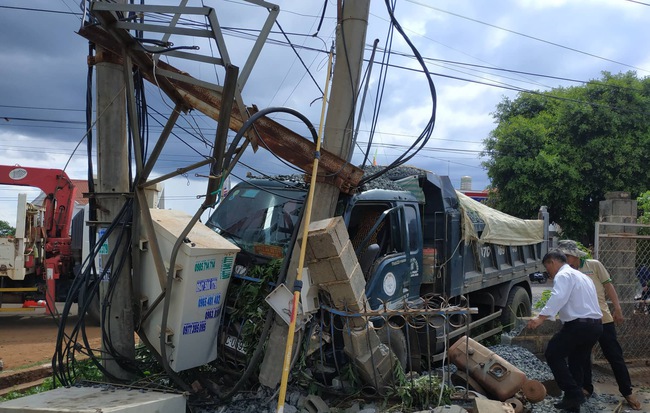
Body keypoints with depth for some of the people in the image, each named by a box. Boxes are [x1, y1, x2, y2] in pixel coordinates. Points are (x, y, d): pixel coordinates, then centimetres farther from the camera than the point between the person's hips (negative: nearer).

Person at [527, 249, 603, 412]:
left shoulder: (563, 275, -7)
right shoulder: (582, 276, 26)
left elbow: (558, 297, -26)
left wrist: (541, 317, -35)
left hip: (579, 325, -10)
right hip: (595, 325, 10)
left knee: (553, 355, -1)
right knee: (577, 362, 17)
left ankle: (573, 394, -5)